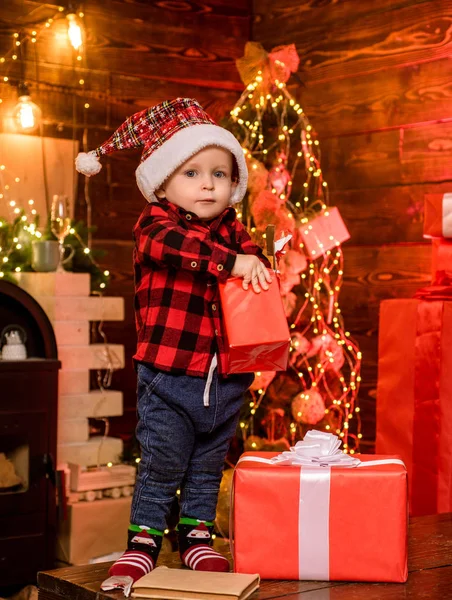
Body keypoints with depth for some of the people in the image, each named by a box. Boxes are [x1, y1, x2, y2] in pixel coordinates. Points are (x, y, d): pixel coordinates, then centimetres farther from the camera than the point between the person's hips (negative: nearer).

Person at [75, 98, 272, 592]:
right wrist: (229, 262, -38)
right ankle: (143, 541, 18)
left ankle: (196, 535, 31)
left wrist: (258, 266, -14)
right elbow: (174, 243, -27)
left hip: (225, 375, 5)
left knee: (208, 465, 16)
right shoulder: (155, 223, -7)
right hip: (168, 373, -5)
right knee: (161, 464, 3)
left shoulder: (232, 231, 10)